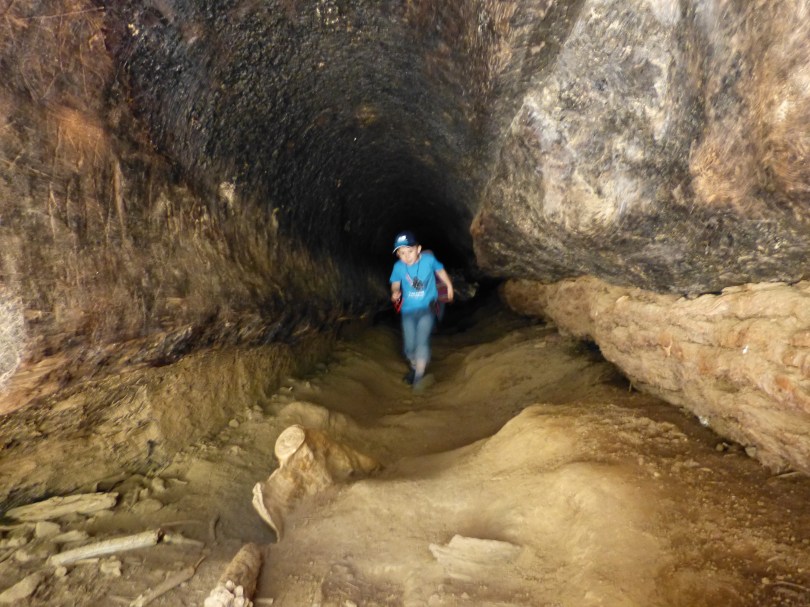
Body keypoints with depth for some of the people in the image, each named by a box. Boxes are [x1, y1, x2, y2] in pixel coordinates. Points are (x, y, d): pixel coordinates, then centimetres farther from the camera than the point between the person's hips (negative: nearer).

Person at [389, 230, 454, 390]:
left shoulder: (428, 259, -15)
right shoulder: (398, 266, -13)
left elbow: (440, 270, 4)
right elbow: (395, 284, 1)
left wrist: (449, 286, 17)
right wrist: (395, 292, -22)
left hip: (427, 307, -2)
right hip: (408, 310, 2)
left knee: (422, 341, -18)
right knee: (409, 347, 7)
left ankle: (419, 377, -4)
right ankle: (415, 366, 38)